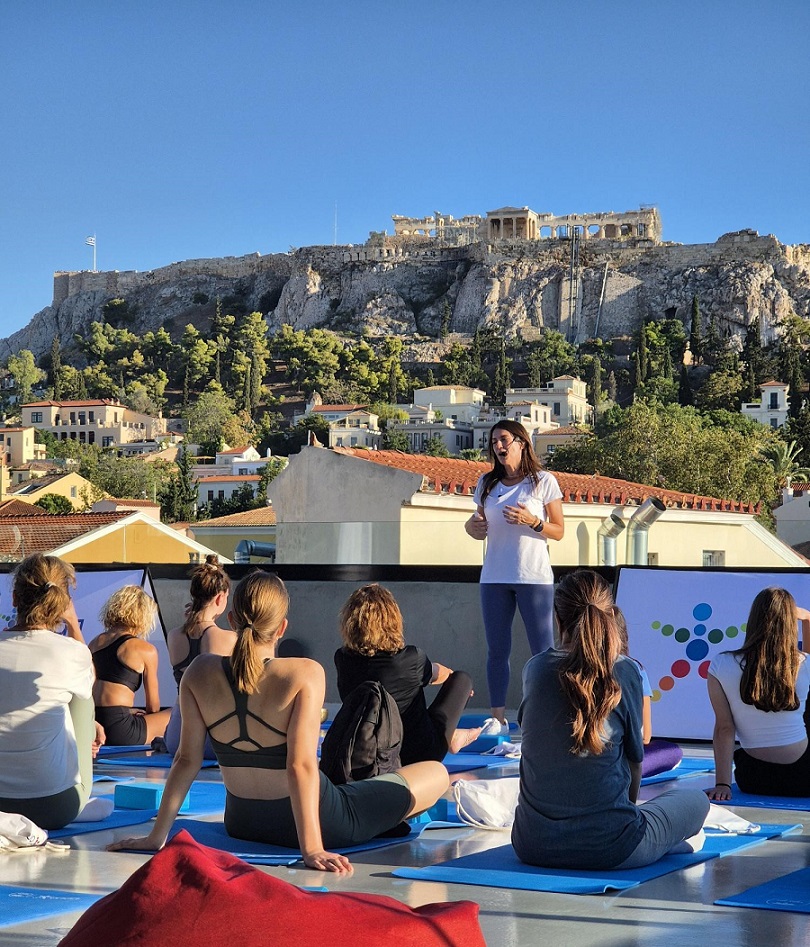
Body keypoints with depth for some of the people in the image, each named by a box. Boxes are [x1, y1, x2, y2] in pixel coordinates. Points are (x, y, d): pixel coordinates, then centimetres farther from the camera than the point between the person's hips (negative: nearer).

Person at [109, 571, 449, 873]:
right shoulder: (305, 674, -22)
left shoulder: (200, 674, -10)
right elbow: (301, 766, -27)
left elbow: (186, 760, -8)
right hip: (314, 820, -5)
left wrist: (157, 836, -2)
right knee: (437, 773, 9)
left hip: (241, 824, 5)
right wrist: (312, 848, -27)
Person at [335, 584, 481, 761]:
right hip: (421, 753, -4)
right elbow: (439, 674, 6)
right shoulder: (411, 658, -22)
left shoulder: (342, 660, -13)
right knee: (462, 678, 13)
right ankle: (449, 737, 24)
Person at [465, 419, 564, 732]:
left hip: (534, 577, -4)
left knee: (543, 651, -4)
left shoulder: (543, 481, -1)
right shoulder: (487, 483, 10)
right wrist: (471, 527, -5)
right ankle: (498, 718, 12)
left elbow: (558, 531, 0)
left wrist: (532, 521, -17)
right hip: (495, 577, 4)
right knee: (496, 650, 6)